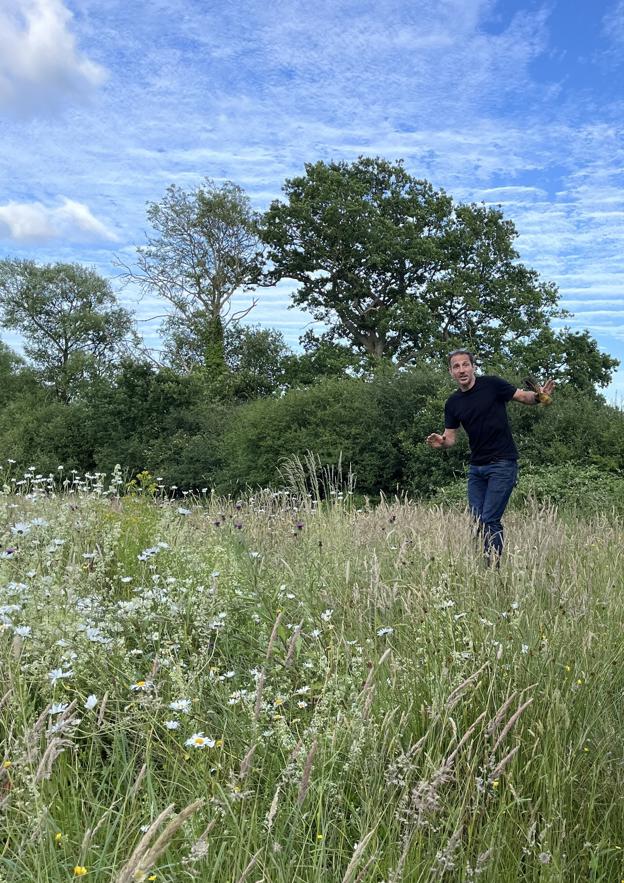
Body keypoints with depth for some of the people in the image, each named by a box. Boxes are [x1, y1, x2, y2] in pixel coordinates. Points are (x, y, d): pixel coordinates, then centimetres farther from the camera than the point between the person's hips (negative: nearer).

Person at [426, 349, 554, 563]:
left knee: (490, 520, -9)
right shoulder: (453, 403, 7)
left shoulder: (491, 384, -7)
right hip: (476, 467, 6)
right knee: (477, 521, 7)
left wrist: (538, 396, -24)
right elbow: (450, 437, 8)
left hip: (502, 464, -6)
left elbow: (523, 396, -2)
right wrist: (441, 442, -14)